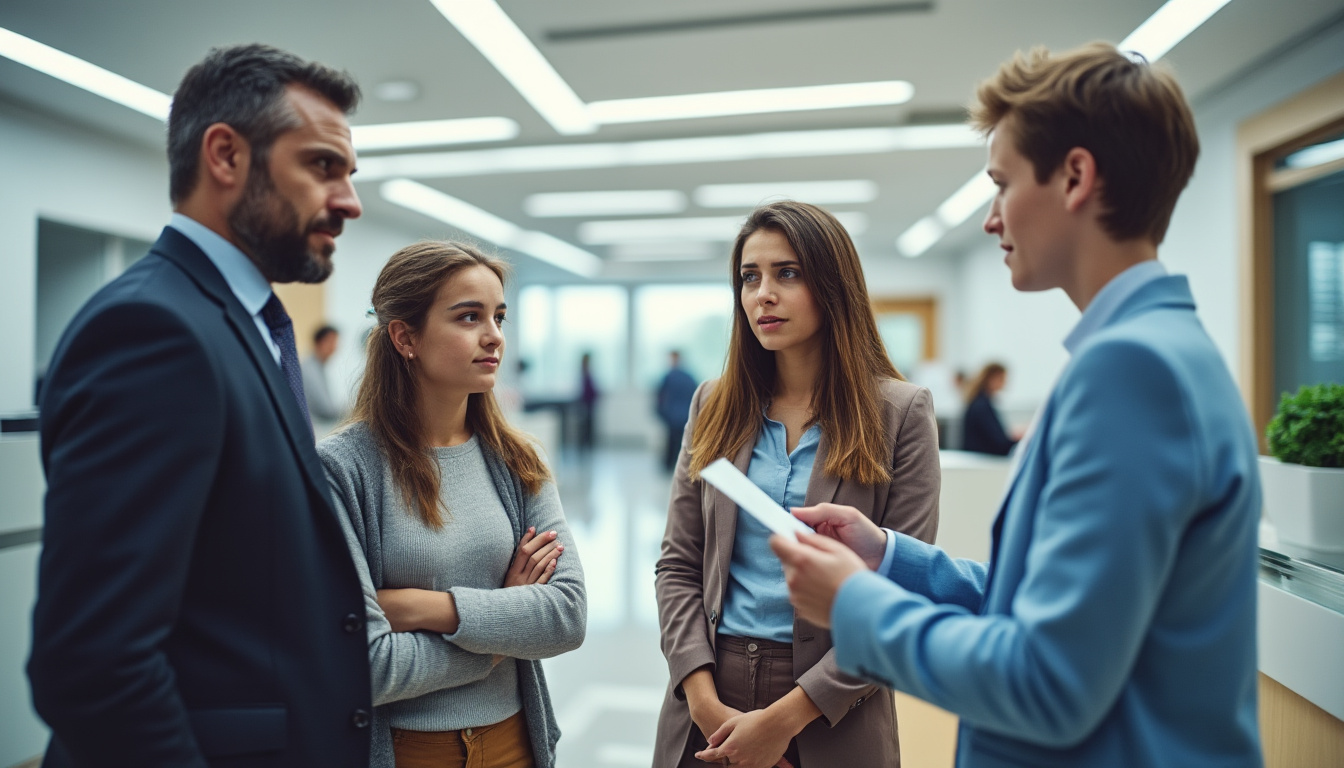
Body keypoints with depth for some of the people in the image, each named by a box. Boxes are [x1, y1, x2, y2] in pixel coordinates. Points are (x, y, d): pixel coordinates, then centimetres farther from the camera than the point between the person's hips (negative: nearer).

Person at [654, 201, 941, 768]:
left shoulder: (900, 413, -7)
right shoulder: (715, 406, 2)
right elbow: (678, 564, 1)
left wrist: (783, 718, -14)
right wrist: (704, 701, -10)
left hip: (832, 720, -2)